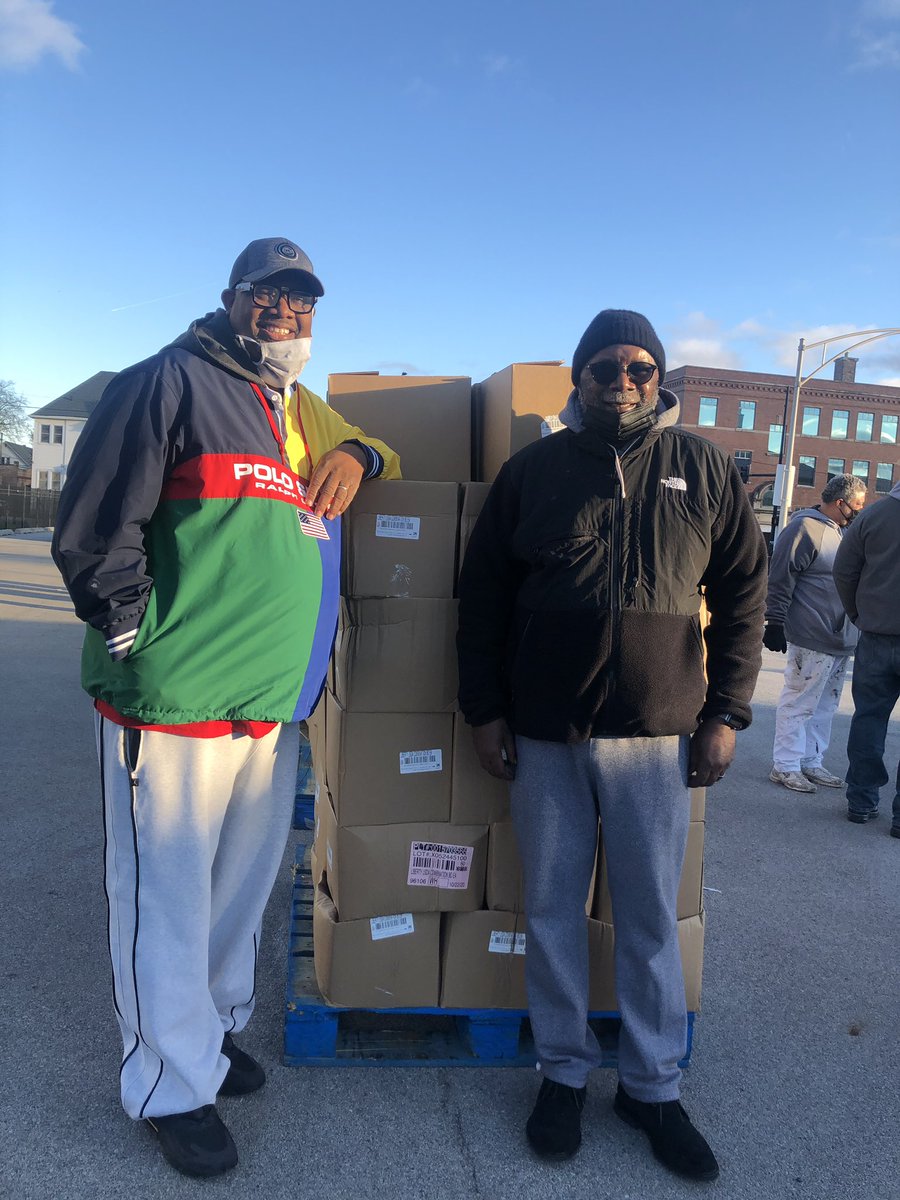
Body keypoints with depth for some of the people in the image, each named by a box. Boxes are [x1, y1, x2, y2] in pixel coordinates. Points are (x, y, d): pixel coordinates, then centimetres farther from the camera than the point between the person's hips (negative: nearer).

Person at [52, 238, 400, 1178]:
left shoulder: (304, 412, 17)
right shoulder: (171, 384, -6)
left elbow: (379, 455, 30)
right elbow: (91, 528, -9)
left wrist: (357, 453, 7)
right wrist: (136, 636, -9)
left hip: (273, 707, 8)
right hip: (175, 703, -7)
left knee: (243, 884, 20)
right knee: (167, 897, 6)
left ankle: (213, 1027, 42)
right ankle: (172, 1086, 25)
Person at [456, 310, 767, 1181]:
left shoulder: (703, 469, 4)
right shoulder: (532, 471, 3)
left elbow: (742, 597, 6)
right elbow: (481, 597, 5)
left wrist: (725, 713, -1)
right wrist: (484, 708, 0)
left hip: (659, 733, 0)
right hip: (544, 734, 1)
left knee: (651, 916, 10)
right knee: (552, 908, 11)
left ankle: (652, 1084, 28)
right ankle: (564, 1071, 30)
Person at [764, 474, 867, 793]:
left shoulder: (844, 531, 16)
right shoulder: (805, 527, -12)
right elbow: (779, 578, -15)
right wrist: (775, 623, -17)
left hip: (841, 640, 9)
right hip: (812, 640, -9)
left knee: (825, 706, 14)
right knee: (799, 703, -2)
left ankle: (811, 763, 24)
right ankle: (785, 766, 7)